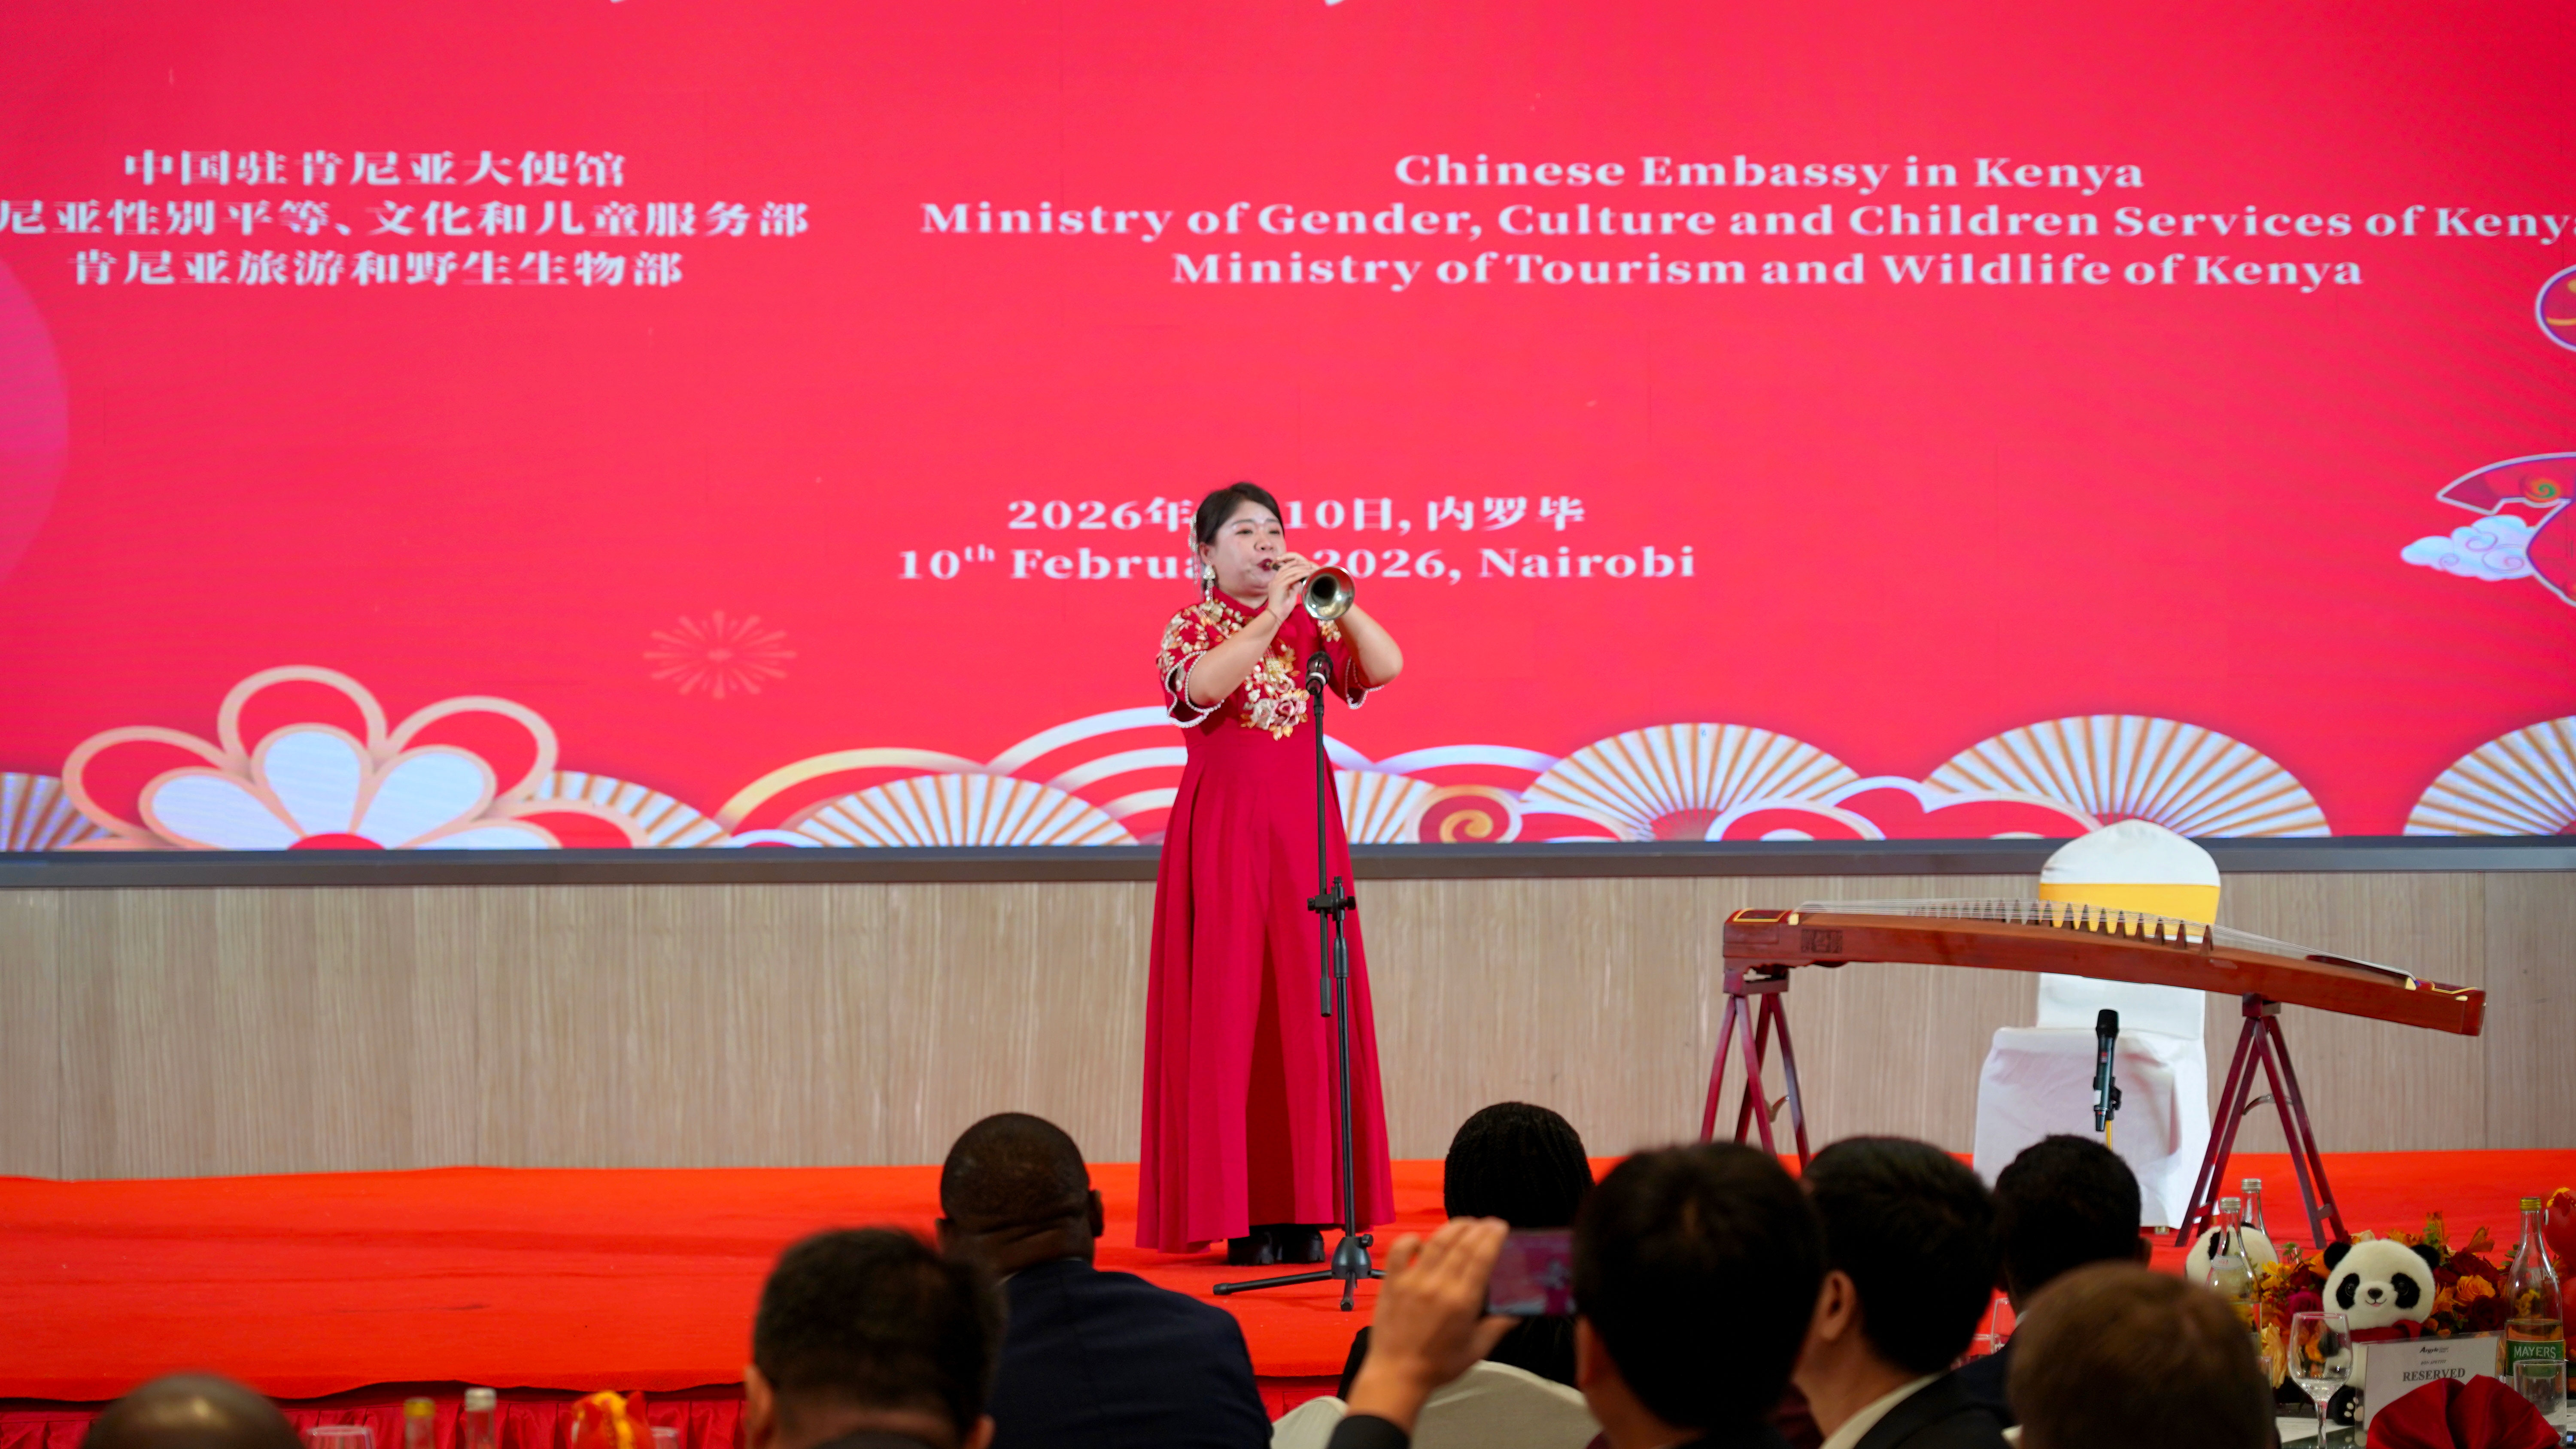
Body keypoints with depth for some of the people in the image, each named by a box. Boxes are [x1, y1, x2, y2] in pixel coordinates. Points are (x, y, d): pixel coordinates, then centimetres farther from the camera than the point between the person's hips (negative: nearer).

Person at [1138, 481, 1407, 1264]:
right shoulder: (1191, 628, 2)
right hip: (1224, 836, -3)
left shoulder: (1308, 625, 12)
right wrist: (1272, 618, -24)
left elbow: (1387, 667, -3)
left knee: (1307, 1006, -1)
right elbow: (1202, 686, -21)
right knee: (1230, 1009, -5)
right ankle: (1239, 1211, -2)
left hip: (1302, 832, 3)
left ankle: (1303, 1208, 2)